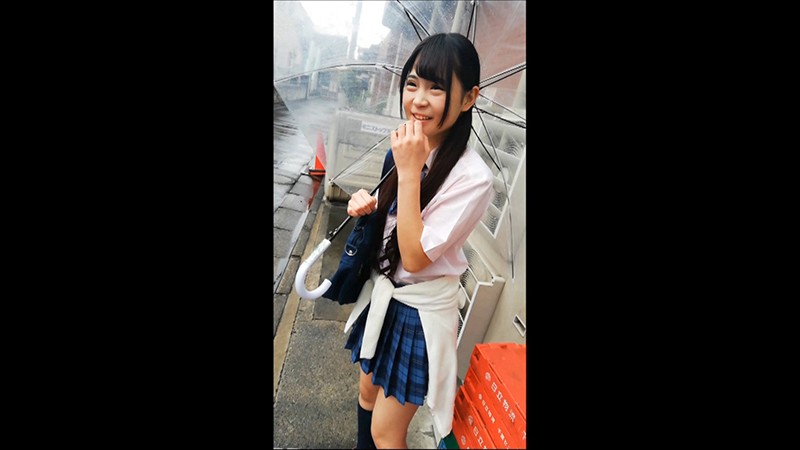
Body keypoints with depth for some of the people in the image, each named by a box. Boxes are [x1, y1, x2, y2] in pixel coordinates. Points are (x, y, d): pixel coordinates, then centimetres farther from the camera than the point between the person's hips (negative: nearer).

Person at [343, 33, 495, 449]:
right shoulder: (408, 147, -2)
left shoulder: (472, 178, -26)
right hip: (382, 292, 7)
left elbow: (414, 257, -27)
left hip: (420, 313, -7)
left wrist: (409, 171, -28)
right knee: (368, 390, 28)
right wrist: (368, 204, -8)